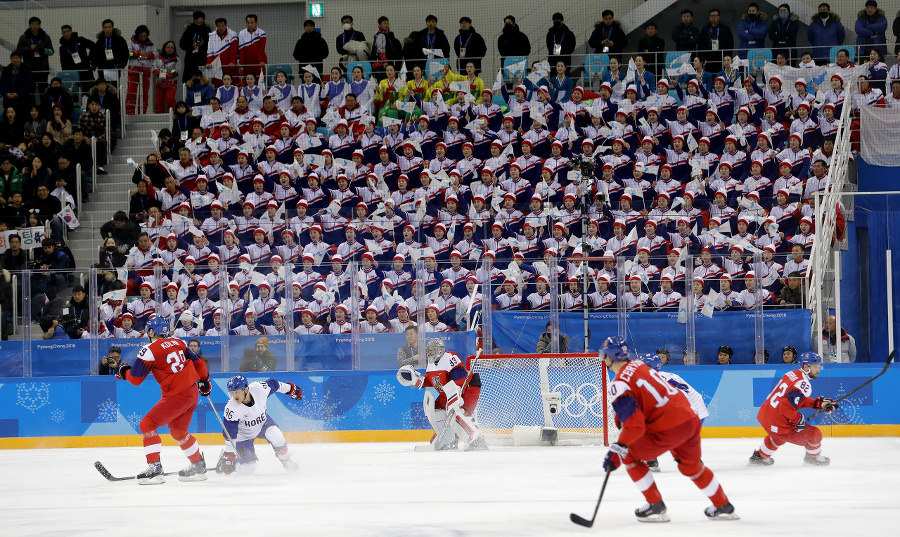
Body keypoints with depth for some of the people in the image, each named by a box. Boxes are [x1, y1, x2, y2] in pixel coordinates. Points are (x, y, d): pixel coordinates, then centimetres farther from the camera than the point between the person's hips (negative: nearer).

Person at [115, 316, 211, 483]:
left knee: (147, 425, -5)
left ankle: (154, 469, -13)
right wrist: (204, 381, 34)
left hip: (176, 395, -8)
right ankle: (199, 467, 35)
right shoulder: (178, 343, 11)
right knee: (178, 431, 24)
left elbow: (135, 379, -7)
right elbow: (197, 361, 19)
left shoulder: (149, 350, -11)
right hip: (192, 392, 8)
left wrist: (123, 371, 14)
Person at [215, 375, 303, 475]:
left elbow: (274, 385, -5)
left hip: (263, 422, 3)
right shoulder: (231, 408, -32)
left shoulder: (259, 389, -28)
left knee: (276, 435, -30)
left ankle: (286, 461, -3)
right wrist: (228, 455, -23)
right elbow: (229, 434, -25)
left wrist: (291, 389, 9)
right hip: (243, 435, -3)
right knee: (248, 469, -10)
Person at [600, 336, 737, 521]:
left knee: (629, 456, 10)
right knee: (690, 465, 30)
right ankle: (723, 507, 40)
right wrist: (621, 419, 33)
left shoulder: (619, 386, -13)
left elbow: (635, 426, -21)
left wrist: (616, 451, -19)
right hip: (690, 418, 8)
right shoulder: (638, 365, 12)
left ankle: (655, 506, 13)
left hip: (669, 429, -8)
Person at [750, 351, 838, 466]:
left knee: (778, 436, 41)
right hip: (777, 424, -9)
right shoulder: (803, 384, -22)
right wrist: (798, 420, -14)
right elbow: (786, 407, -29)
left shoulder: (793, 374, 7)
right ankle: (813, 457, 31)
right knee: (814, 434, 5)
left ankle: (759, 456, 55)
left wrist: (818, 403, 11)